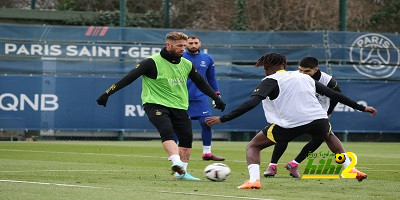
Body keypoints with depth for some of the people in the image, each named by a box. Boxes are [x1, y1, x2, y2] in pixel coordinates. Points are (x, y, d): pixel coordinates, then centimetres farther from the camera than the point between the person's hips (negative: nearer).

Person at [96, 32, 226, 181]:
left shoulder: (187, 65, 9)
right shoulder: (152, 62, -10)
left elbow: (201, 83, 23)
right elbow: (129, 78, -12)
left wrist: (217, 99, 26)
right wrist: (107, 94, -17)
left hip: (179, 107, 6)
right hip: (156, 105, -6)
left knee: (187, 138, -1)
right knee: (167, 131, -29)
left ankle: (181, 172, 11)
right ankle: (176, 162, -44)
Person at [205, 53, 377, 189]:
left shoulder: (270, 81, 8)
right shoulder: (305, 78, 23)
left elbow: (251, 103, -7)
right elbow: (334, 95, 25)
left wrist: (223, 119, -8)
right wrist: (362, 108, 34)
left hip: (289, 126, -5)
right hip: (318, 120, 5)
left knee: (253, 146, 14)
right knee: (329, 135, 40)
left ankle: (254, 179, -12)